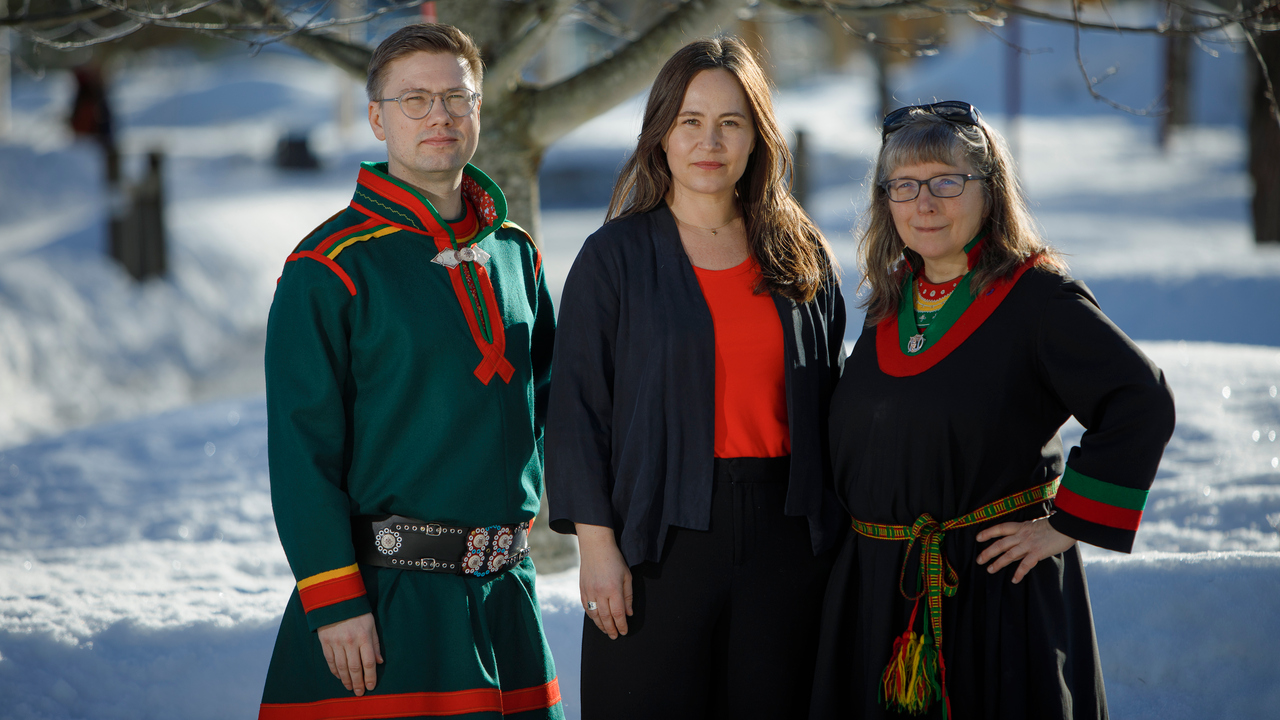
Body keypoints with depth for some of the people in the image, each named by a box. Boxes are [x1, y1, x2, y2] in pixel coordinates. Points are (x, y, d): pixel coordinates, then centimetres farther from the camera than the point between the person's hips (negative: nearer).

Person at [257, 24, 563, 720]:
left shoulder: (515, 254, 11)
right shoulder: (329, 269, -8)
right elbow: (302, 447, -12)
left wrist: (521, 499, 11)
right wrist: (334, 601, -17)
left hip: (508, 589, 6)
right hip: (386, 597, -6)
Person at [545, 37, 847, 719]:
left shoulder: (802, 255, 10)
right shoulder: (615, 256, 0)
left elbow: (827, 402, 13)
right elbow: (578, 406, -3)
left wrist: (836, 534, 8)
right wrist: (597, 543, -10)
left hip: (784, 534, 3)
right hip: (664, 529, -3)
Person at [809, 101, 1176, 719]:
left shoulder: (1037, 297, -11)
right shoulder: (888, 302, 11)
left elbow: (1142, 404, -19)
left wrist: (1067, 525, -17)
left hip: (998, 579, -6)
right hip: (874, 586, 6)